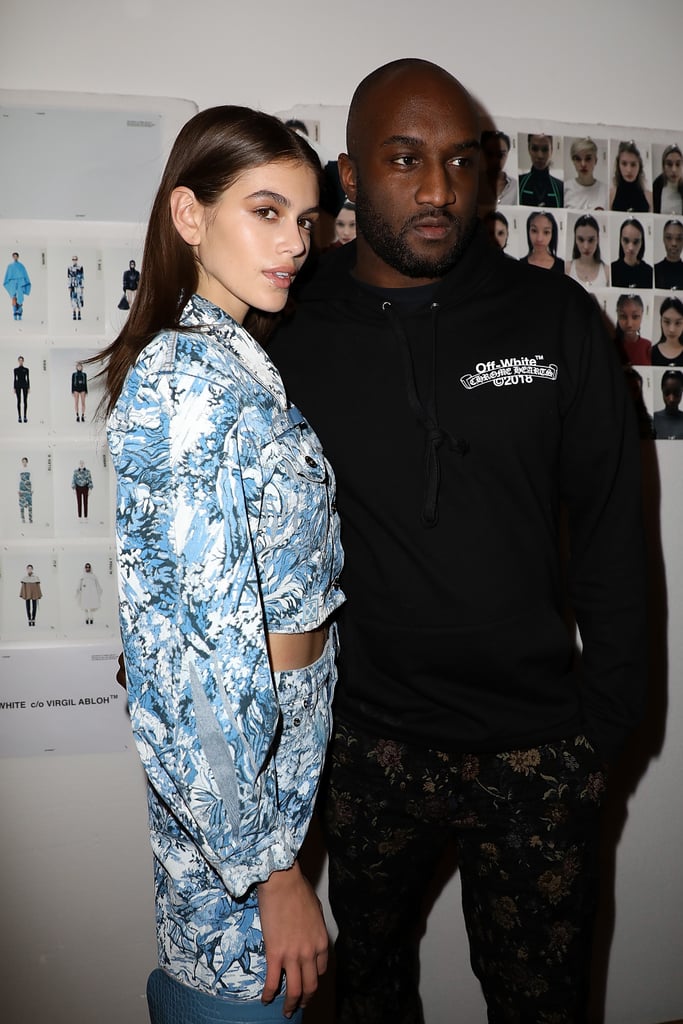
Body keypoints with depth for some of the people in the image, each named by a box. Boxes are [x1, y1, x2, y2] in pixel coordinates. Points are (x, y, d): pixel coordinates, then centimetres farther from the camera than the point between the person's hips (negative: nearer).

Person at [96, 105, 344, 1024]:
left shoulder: (234, 361, 7)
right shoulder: (188, 382, -24)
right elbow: (216, 651, -25)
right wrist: (275, 870, -19)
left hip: (282, 731, 8)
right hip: (234, 760, -8)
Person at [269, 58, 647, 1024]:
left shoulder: (559, 320, -3)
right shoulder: (290, 339, -4)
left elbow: (612, 530, 0)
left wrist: (607, 723, 0)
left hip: (537, 751, 0)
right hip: (366, 747, 1)